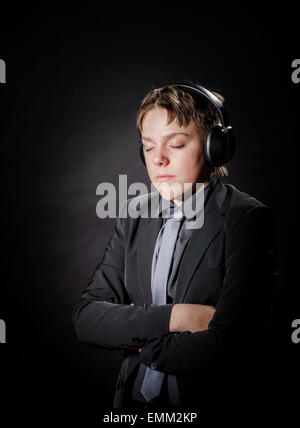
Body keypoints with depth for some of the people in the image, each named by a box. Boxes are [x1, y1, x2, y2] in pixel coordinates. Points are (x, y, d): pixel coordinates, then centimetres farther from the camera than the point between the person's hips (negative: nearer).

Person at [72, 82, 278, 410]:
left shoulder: (248, 220, -13)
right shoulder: (134, 215, 4)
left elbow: (226, 349, -22)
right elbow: (85, 317, -3)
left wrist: (140, 343, -8)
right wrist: (170, 317, -17)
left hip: (208, 402, -4)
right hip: (132, 400, 4)